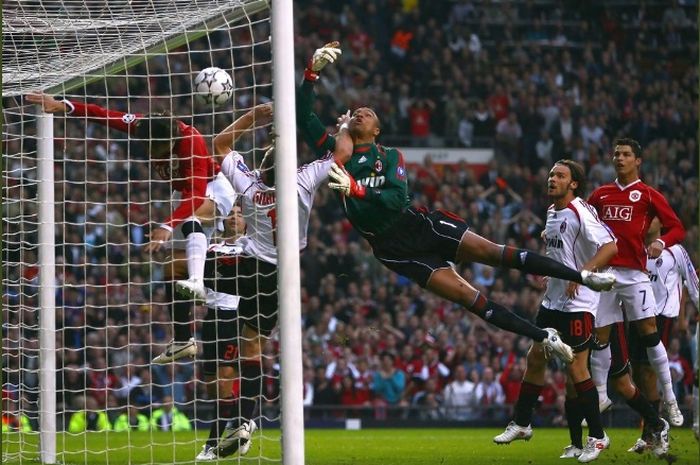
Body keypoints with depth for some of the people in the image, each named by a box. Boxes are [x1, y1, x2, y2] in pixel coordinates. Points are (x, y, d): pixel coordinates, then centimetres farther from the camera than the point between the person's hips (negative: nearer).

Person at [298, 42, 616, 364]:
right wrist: (311, 73, -15)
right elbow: (303, 117, -3)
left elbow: (397, 199, -10)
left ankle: (582, 276, -10)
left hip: (414, 223, 0)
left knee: (489, 251, -14)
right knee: (465, 294, -8)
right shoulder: (333, 153, 8)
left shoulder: (389, 157, 6)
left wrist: (356, 190, -24)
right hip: (392, 248, 0)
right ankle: (546, 338, -3)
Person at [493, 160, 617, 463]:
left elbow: (610, 246, -27)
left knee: (576, 368, -7)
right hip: (553, 298, 9)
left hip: (578, 302, -9)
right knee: (535, 357, 12)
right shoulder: (552, 212, 10)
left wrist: (582, 273, -34)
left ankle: (597, 437, 2)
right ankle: (521, 424, 24)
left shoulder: (580, 213, -17)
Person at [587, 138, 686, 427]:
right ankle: (600, 396, 18)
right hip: (604, 270, 4)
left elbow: (676, 228, 1)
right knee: (599, 338, 5)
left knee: (649, 334, -10)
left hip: (634, 273, -4)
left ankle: (670, 399, -5)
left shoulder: (648, 195, 3)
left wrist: (661, 243, -19)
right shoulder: (601, 194, 15)